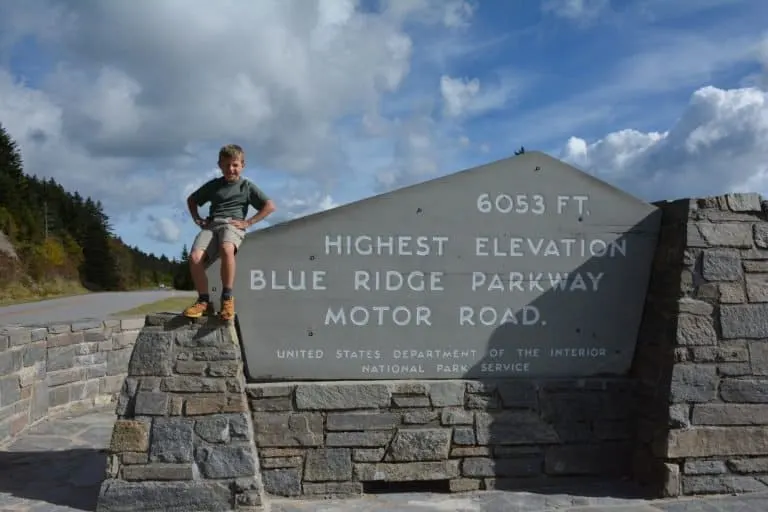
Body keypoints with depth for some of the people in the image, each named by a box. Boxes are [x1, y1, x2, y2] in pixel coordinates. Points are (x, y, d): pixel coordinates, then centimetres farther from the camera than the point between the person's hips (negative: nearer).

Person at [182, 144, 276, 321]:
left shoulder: (247, 186, 14)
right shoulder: (213, 185, 22)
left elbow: (270, 206, 6)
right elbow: (191, 200, 36)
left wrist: (248, 222, -2)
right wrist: (198, 219, 18)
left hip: (233, 225, -3)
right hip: (211, 225, 4)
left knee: (226, 249, -41)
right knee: (195, 257, -28)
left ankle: (227, 298, -30)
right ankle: (204, 301, -14)